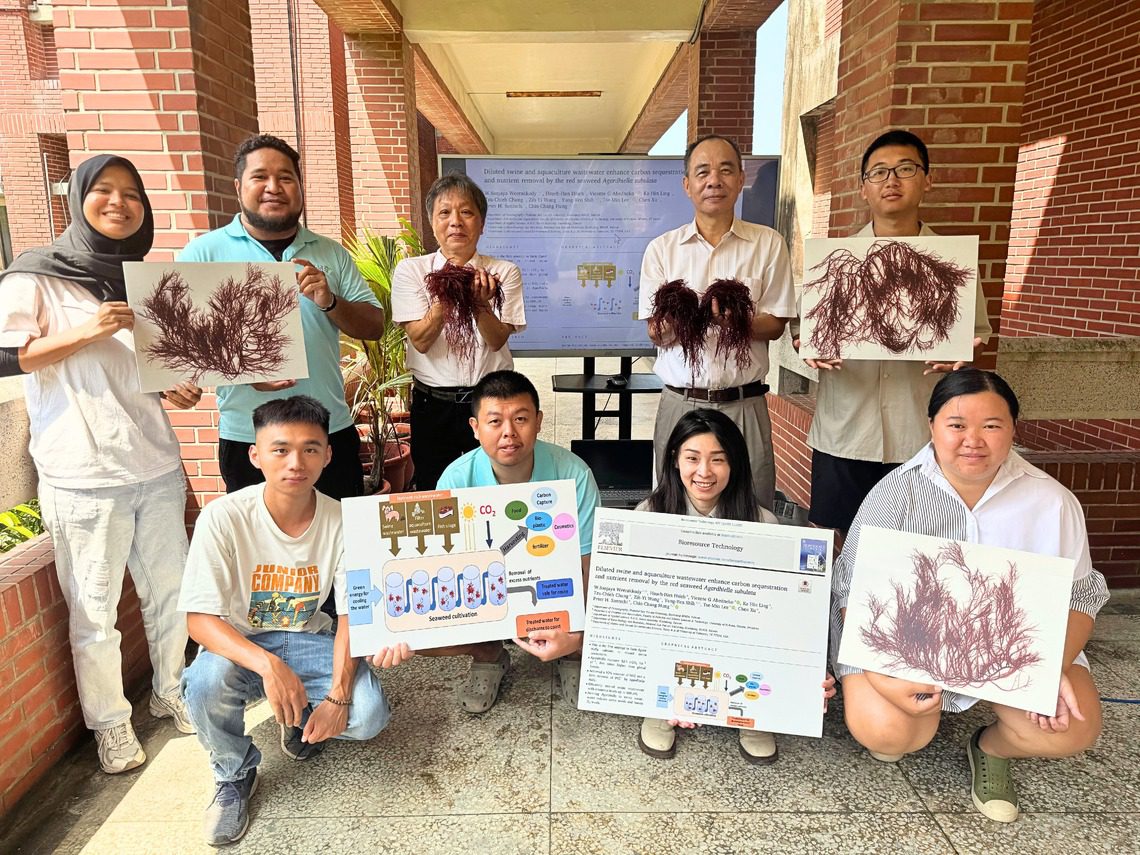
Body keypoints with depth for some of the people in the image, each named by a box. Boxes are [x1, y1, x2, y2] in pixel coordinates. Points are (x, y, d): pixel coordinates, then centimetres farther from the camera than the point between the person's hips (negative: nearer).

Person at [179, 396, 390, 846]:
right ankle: (234, 774, 0)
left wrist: (339, 694, -23)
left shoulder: (341, 521, -16)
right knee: (206, 682, -35)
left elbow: (350, 615, -10)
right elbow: (200, 619, -23)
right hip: (237, 644, -1)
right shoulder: (223, 517, -22)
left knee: (368, 714, -22)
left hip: (307, 639, 1)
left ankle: (301, 719, 16)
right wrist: (267, 665, -40)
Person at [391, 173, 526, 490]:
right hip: (433, 404, 0)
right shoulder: (411, 270, 1)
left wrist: (479, 302, -27)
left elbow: (498, 340, -9)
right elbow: (420, 340, -10)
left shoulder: (504, 272, 1)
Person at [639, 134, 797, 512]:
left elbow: (774, 325, 2)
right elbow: (656, 335, 2)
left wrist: (732, 320, -19)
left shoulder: (768, 244, 4)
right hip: (680, 403, 1)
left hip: (744, 405, 0)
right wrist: (674, 324, -23)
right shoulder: (661, 249, 5)